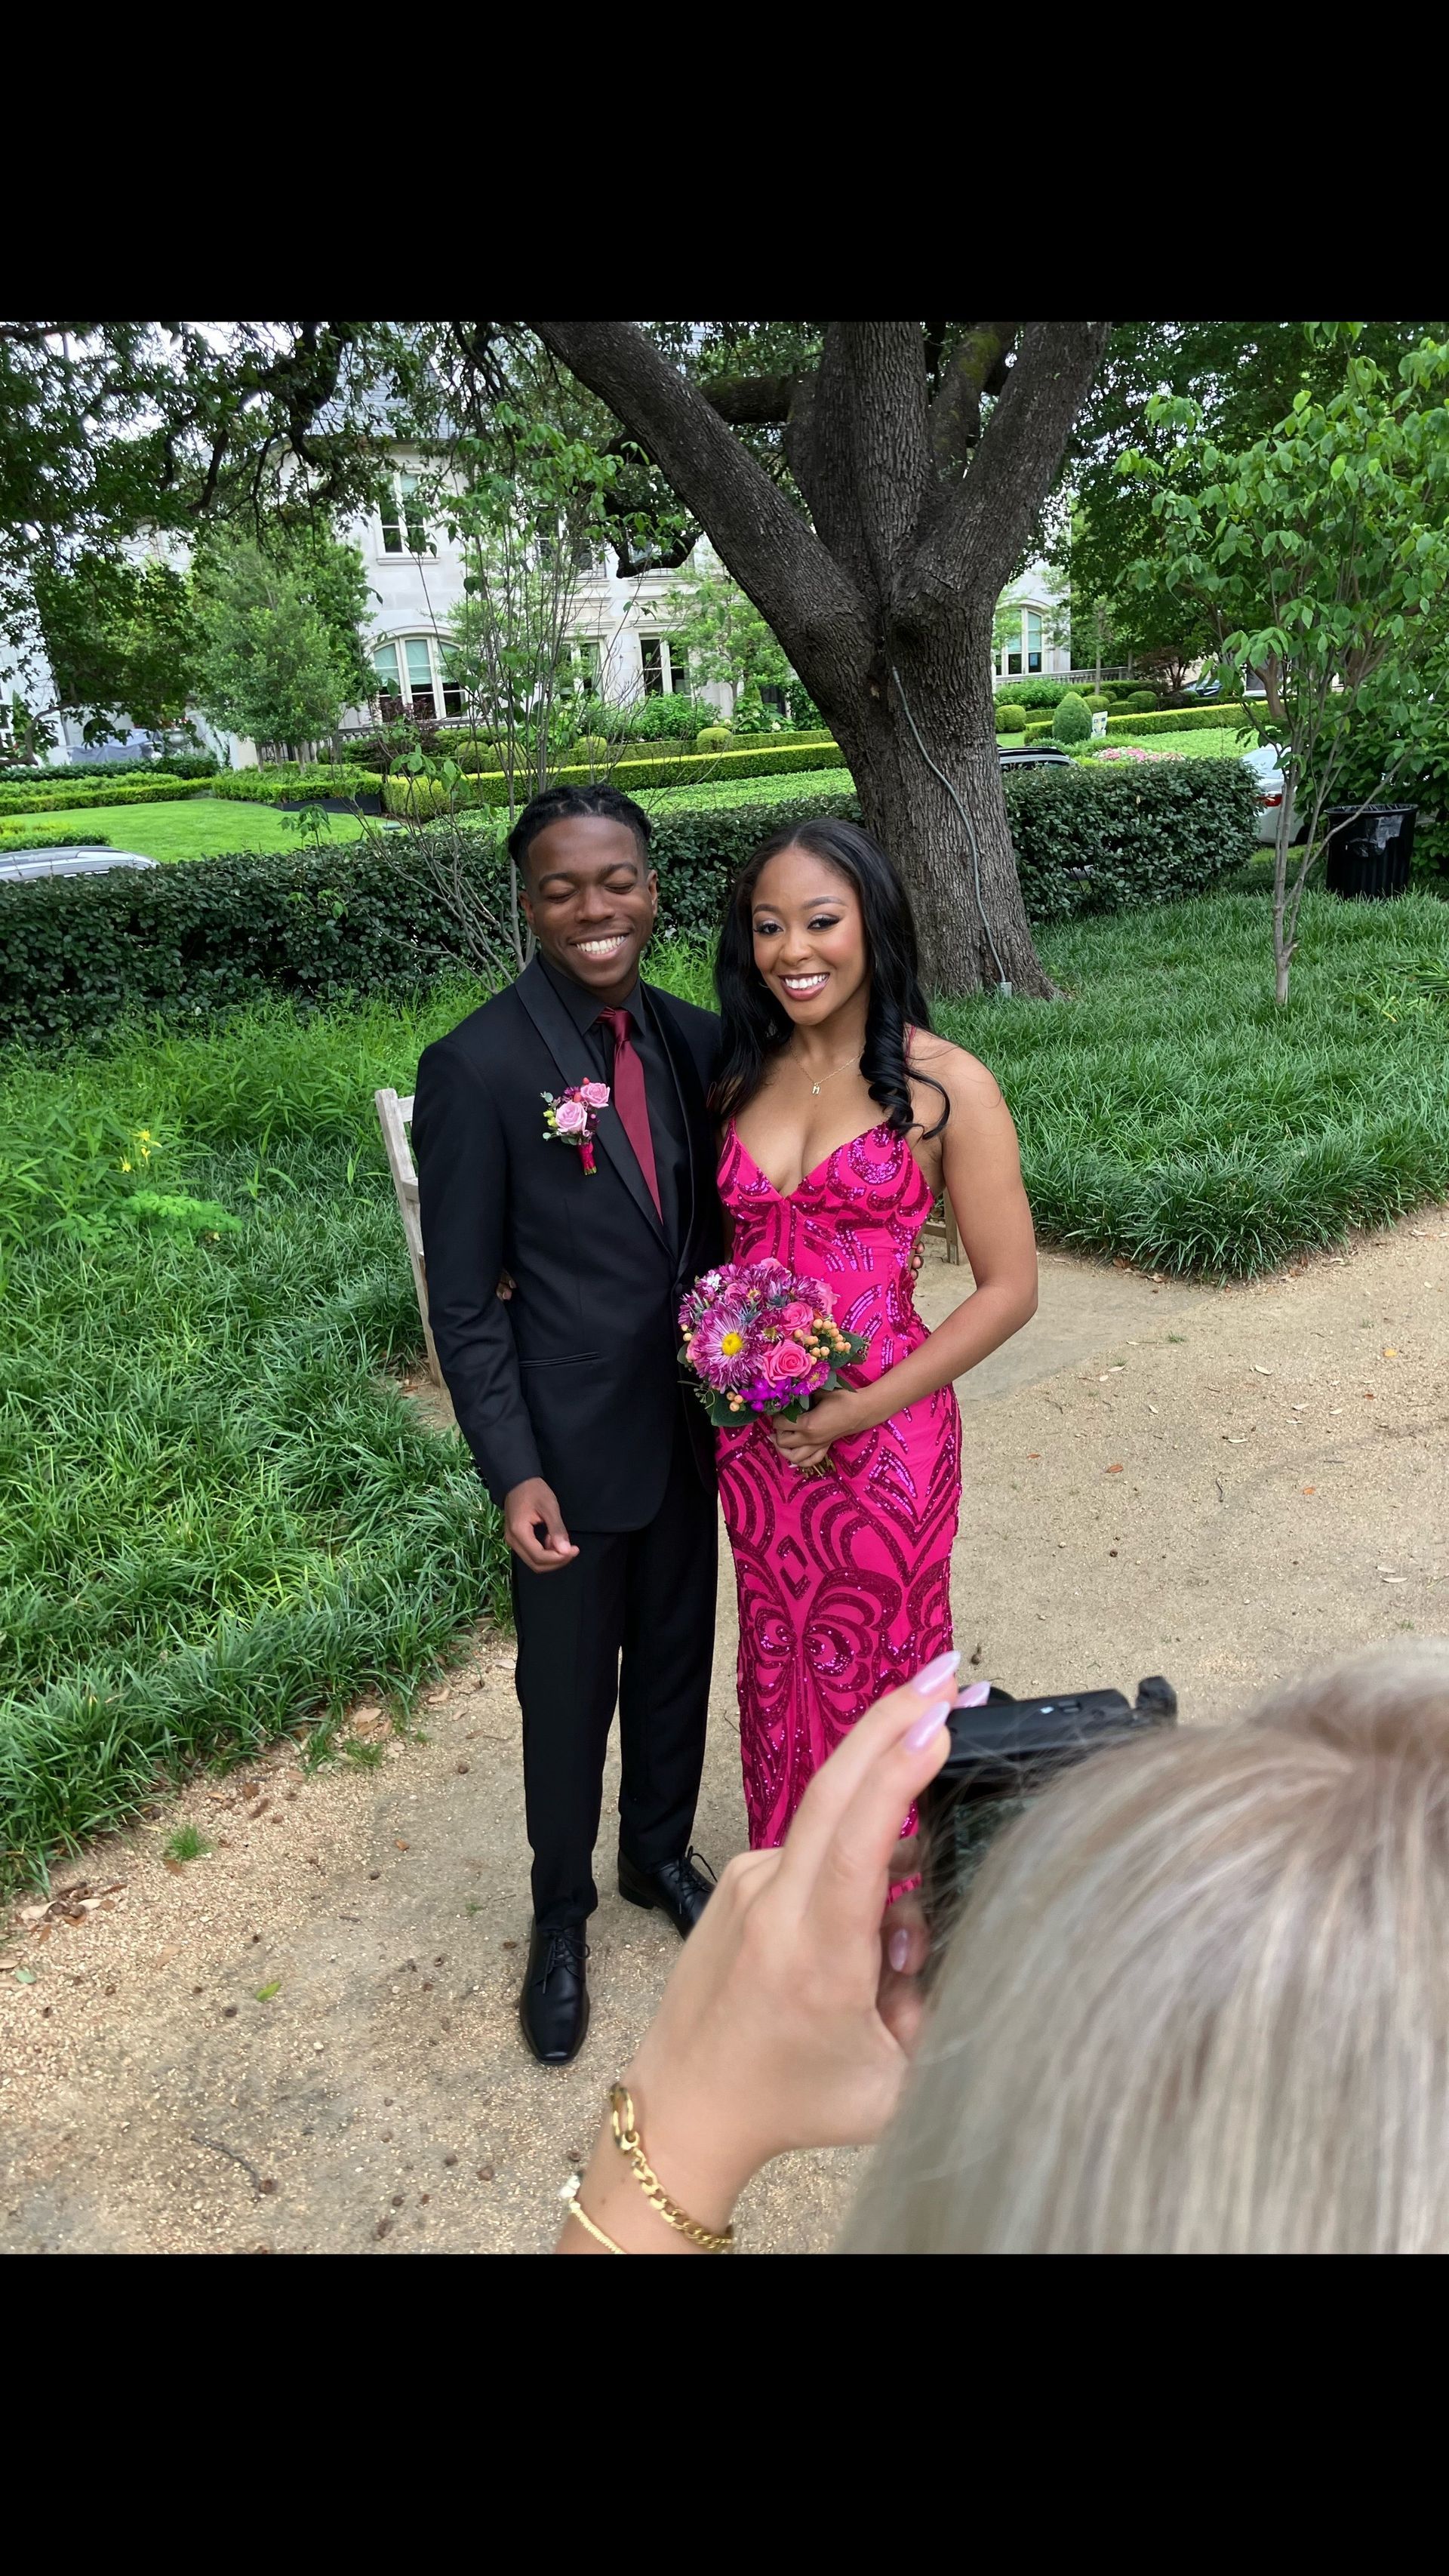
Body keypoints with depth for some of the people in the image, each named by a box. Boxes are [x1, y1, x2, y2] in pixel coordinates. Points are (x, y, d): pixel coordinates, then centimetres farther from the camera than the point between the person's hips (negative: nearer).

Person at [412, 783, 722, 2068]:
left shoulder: (694, 1038, -1)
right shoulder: (477, 1067, -17)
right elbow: (463, 1301, -13)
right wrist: (514, 1471, -17)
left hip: (692, 1422, 5)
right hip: (573, 1444, -5)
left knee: (678, 1660, 22)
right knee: (569, 1694, 13)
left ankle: (661, 1852, 48)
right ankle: (562, 1913, 39)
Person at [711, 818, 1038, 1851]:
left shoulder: (945, 1085, -11)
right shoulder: (741, 1075, 2)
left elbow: (1009, 1288, -11)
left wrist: (859, 1412, -15)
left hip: (881, 1438, -4)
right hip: (754, 1438, 4)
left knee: (874, 1677, 14)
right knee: (780, 1672, 19)